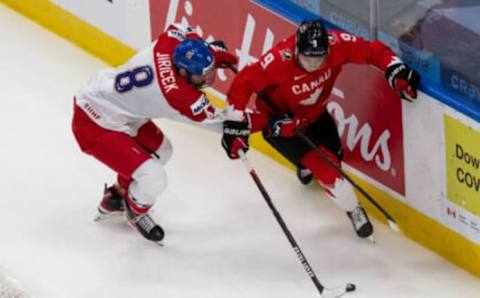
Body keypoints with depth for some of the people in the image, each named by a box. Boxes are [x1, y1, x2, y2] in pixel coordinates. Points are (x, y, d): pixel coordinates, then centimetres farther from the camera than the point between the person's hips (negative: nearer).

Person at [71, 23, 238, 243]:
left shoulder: (168, 44, -15)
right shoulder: (178, 95, -32)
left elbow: (180, 31, 11)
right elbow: (212, 119, -18)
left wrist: (212, 51, 5)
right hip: (94, 126, -9)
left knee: (161, 151, 25)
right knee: (154, 179, -15)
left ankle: (115, 199, 46)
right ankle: (136, 213, 20)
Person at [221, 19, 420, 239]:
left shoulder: (336, 44, -30)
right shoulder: (279, 61, -41)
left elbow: (372, 51, -21)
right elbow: (243, 83, -33)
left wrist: (395, 70, -36)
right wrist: (235, 123, -32)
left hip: (314, 114, 5)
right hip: (279, 119, -5)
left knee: (333, 155, 21)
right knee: (324, 165, -16)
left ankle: (306, 167, 57)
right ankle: (353, 210, 7)